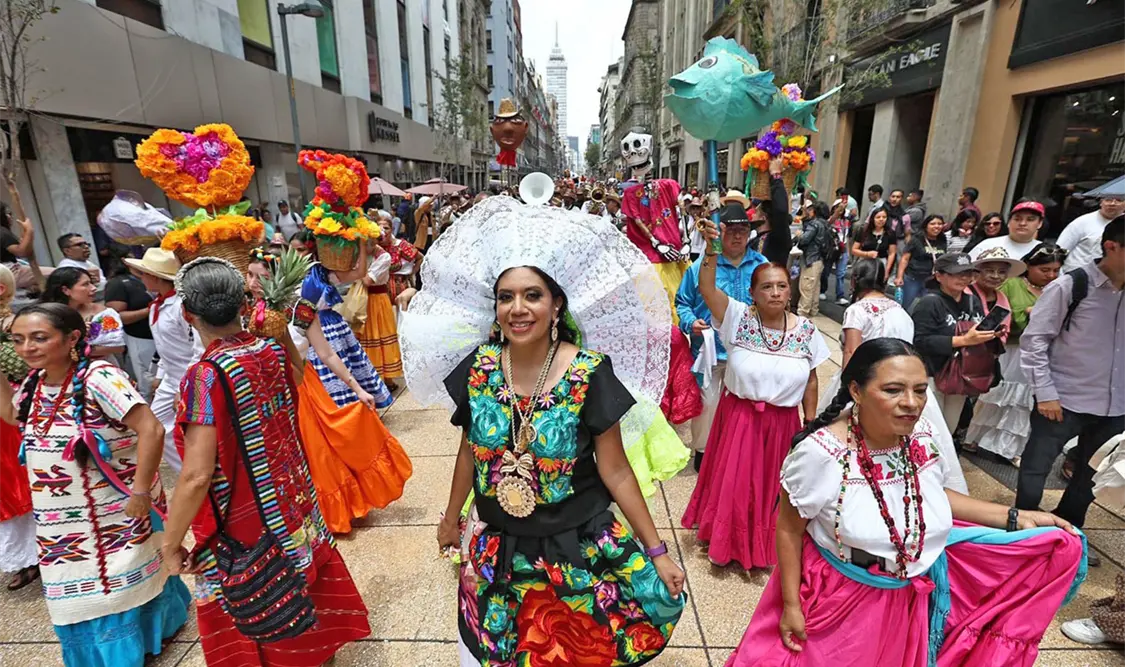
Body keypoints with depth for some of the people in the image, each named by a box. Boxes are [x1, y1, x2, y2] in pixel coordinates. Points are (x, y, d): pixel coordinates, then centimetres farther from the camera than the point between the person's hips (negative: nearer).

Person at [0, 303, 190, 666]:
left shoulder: (99, 377, -24)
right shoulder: (36, 383, 0)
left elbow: (151, 430, -29)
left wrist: (141, 493, -26)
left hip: (115, 517, -7)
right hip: (63, 524, 7)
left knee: (119, 593, 12)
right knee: (79, 601, 20)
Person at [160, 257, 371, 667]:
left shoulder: (207, 375, -24)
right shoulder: (273, 352, -6)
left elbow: (197, 476, -25)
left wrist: (170, 543, -11)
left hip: (244, 530, -6)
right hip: (295, 509, 6)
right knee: (307, 604, 26)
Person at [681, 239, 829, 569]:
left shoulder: (806, 330, -5)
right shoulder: (739, 318, -13)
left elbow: (810, 381, 3)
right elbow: (706, 288, -28)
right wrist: (711, 250, -40)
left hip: (782, 423, 2)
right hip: (739, 417, -2)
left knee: (770, 485, 19)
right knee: (733, 483, 12)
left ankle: (764, 542, 45)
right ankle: (727, 542, 39)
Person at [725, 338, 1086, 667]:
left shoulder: (926, 439, -12)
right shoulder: (821, 453, -29)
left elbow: (934, 493, 9)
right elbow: (790, 530, -17)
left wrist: (1016, 518, 2)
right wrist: (790, 606, -14)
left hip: (922, 588, 6)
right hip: (844, 595, -5)